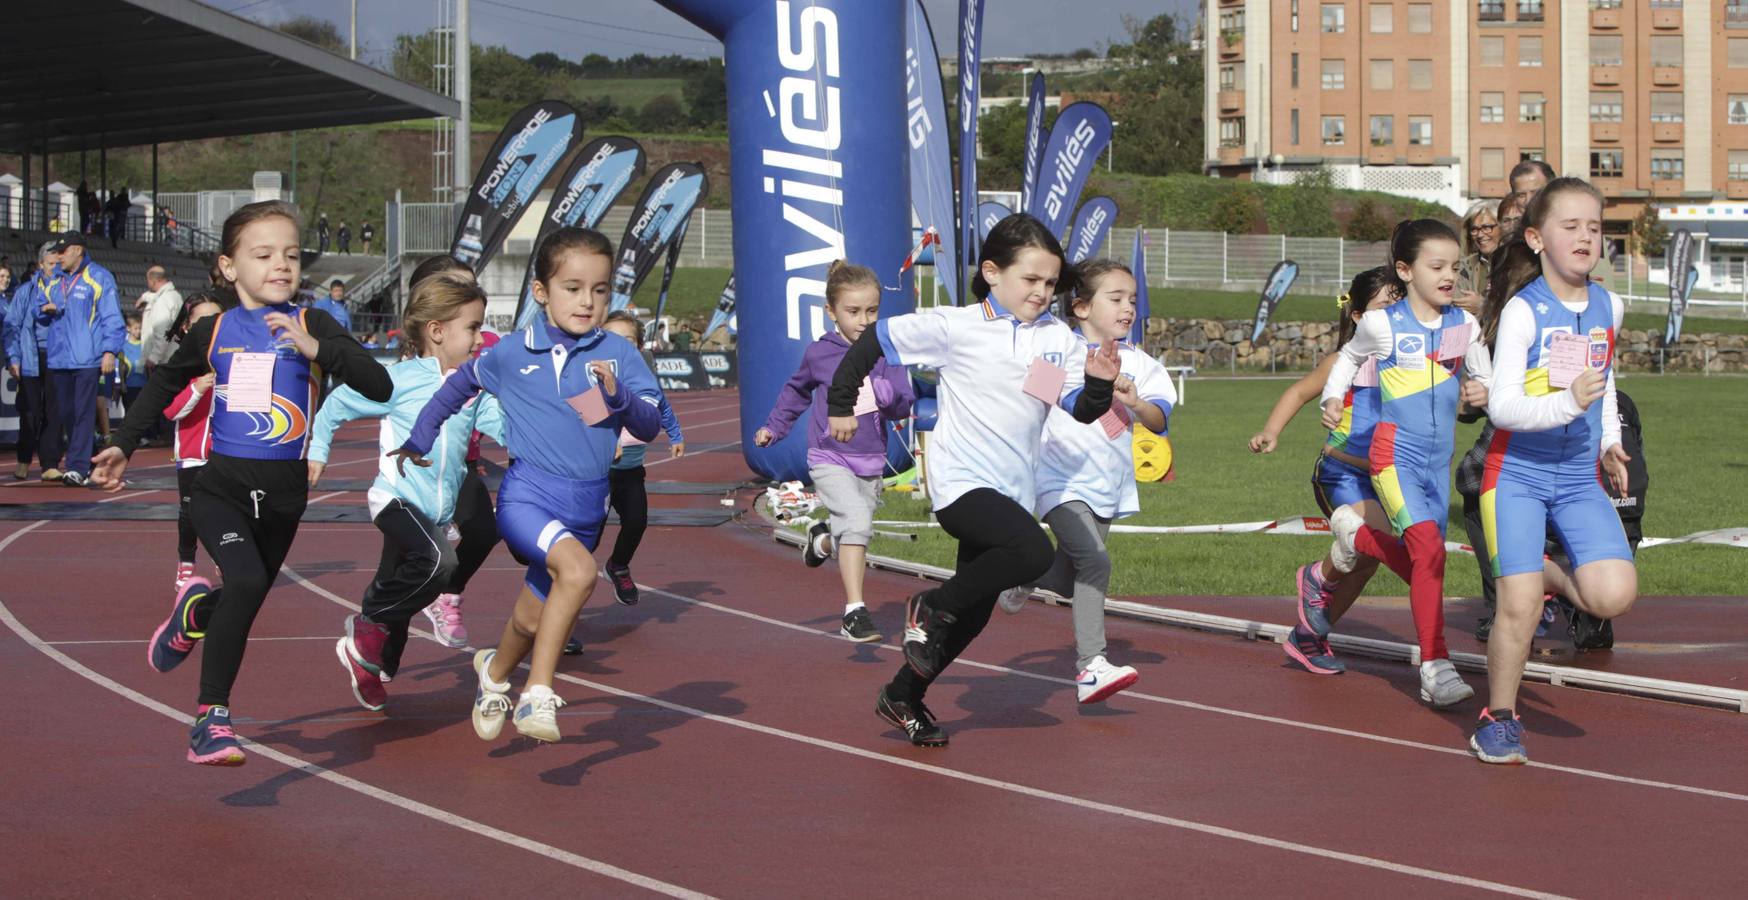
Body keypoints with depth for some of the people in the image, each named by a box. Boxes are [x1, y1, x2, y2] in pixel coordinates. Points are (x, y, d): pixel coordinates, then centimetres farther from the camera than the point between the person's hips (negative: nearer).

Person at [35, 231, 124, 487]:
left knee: (83, 413, -9)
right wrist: (44, 310, 2)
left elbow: (112, 318, -5)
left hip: (87, 360, -6)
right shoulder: (53, 280, 17)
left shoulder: (99, 278, -1)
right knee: (64, 413, 7)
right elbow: (42, 318, 25)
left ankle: (78, 468, -12)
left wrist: (109, 351, -13)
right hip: (59, 358, 6)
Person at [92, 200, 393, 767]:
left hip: (284, 492, 1)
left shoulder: (310, 325, -3)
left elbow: (379, 386, -13)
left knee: (245, 602, 13)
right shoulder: (213, 332, 2)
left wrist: (317, 348, -25)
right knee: (246, 582, -25)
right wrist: (123, 446, 19)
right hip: (222, 486, -1)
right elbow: (165, 383, 22)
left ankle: (195, 612, 51)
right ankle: (211, 717, -14)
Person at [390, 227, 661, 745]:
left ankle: (495, 673, 47)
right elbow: (458, 385, 20)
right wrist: (418, 441, 24)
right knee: (578, 570, -30)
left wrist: (619, 395, -22)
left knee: (534, 621, 14)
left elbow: (649, 426, -4)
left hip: (587, 507, 3)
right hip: (527, 495, -3)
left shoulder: (618, 354, -1)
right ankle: (538, 695, -19)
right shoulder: (510, 355, 1)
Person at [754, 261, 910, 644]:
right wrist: (774, 427, 17)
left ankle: (822, 540, 51)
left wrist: (880, 390, -27)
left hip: (870, 462, 3)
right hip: (829, 458, -3)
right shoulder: (819, 354, -2)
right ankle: (855, 611, -21)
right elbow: (797, 390, 19)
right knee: (857, 521, -24)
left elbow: (904, 405, -8)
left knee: (854, 533, 14)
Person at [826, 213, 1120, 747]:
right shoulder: (955, 327, -8)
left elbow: (1082, 412, -1)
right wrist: (841, 406, 3)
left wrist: (1100, 384, -22)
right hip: (961, 483, -6)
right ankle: (930, 609, -9)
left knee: (973, 612, 14)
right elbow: (874, 340, -1)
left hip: (1010, 491, 6)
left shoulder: (1059, 339, 3)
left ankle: (902, 698, 34)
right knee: (1034, 553, -30)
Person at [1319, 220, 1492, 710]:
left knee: (1418, 561, 12)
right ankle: (1435, 667, -19)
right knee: (1428, 547, -21)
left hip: (1439, 458, 5)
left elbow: (1484, 376, 14)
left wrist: (1483, 391, -9)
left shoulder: (1464, 325, 6)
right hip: (1394, 451, -5)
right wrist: (1333, 398, 4)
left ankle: (1355, 538, 43)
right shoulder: (1382, 324, -3)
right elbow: (1350, 357, 17)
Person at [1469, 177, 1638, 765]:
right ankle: (1499, 717, 11)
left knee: (1614, 595, -15)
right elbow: (1502, 406, -19)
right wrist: (1568, 404, -32)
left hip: (1579, 477, 4)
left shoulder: (1608, 307, 5)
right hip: (1518, 473, -4)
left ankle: (1550, 576, 18)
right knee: (1518, 606, -10)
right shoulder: (1523, 311, -12)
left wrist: (1610, 442, 16)